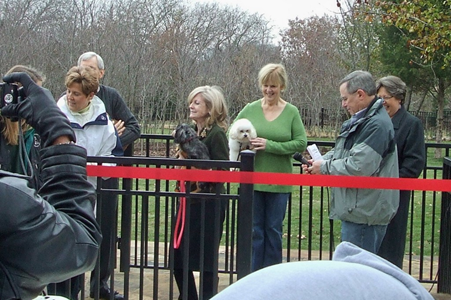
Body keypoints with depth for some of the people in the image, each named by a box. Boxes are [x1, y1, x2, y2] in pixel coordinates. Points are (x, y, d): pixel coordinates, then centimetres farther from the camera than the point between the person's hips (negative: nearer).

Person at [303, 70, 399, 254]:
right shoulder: (360, 120, 15)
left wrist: (325, 167, -12)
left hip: (365, 213, -11)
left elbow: (359, 167, -26)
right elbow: (341, 152, 25)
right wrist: (321, 161, 5)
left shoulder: (377, 125, -20)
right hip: (356, 210, 11)